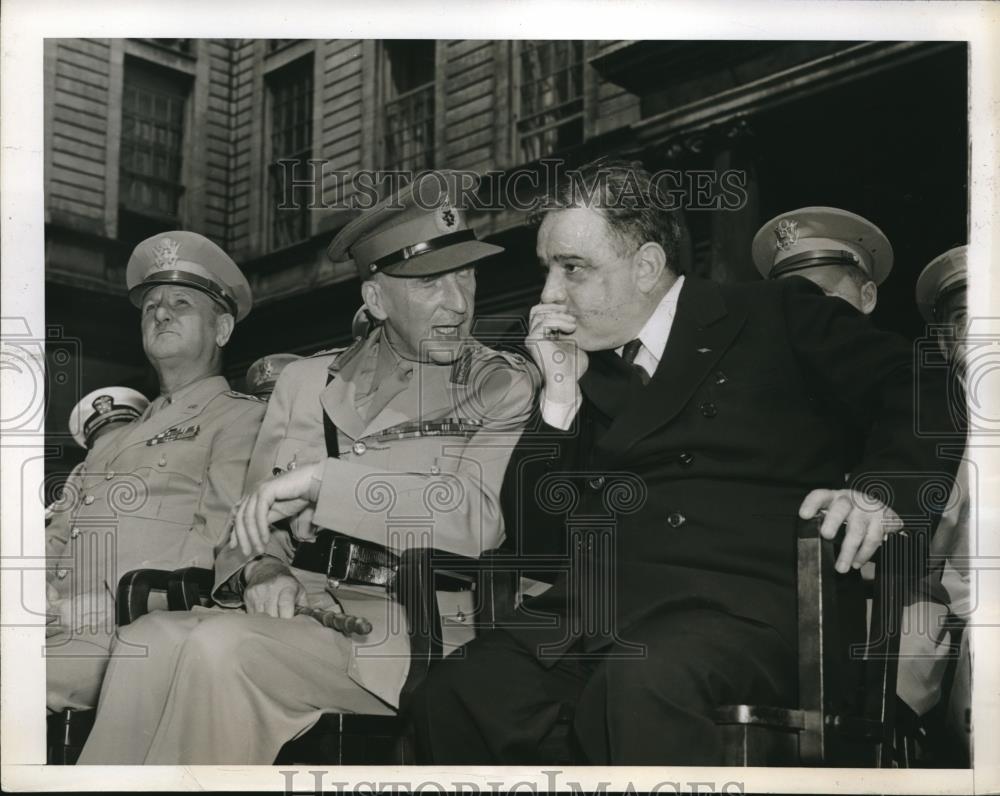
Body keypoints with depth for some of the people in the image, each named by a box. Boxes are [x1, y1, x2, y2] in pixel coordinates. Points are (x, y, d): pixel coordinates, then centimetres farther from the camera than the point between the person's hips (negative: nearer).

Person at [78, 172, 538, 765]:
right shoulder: (307, 382, 19)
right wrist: (260, 571, -6)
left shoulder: (507, 388, 6)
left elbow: (482, 516, -11)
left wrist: (322, 480, -14)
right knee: (150, 639, -26)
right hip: (300, 605, 4)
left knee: (223, 647, -30)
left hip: (406, 628, -4)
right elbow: (255, 523, 19)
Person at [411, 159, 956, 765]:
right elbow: (533, 534, 17)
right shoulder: (587, 371, 22)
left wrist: (882, 491, -17)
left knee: (638, 684, -38)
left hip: (742, 602, -5)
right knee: (450, 697, -22)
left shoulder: (779, 318, 11)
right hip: (598, 599, 5)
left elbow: (910, 391, 1)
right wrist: (560, 398, 7)